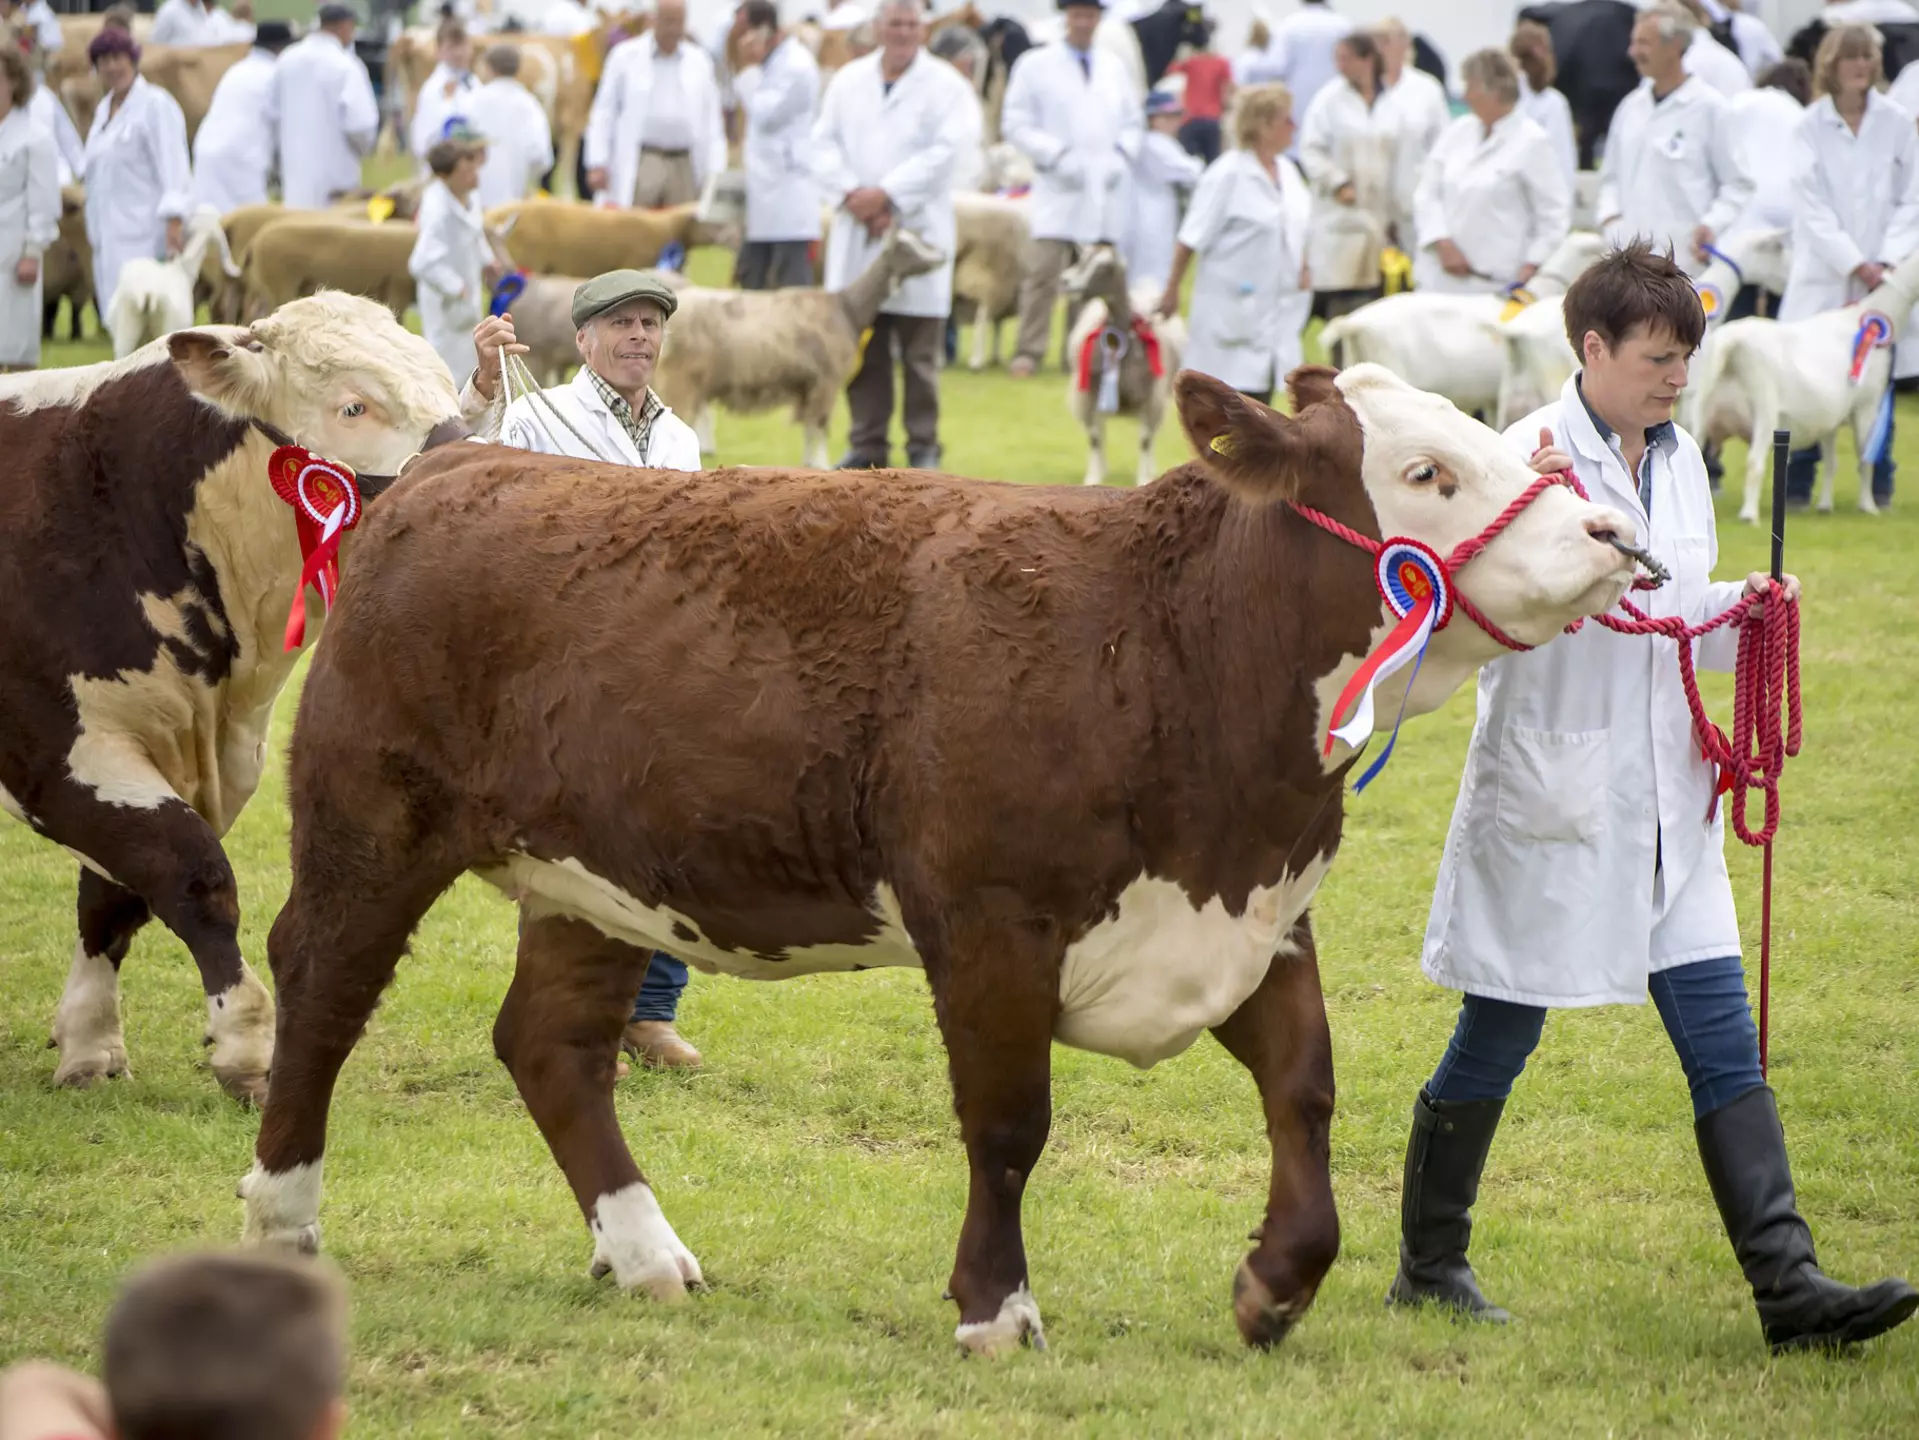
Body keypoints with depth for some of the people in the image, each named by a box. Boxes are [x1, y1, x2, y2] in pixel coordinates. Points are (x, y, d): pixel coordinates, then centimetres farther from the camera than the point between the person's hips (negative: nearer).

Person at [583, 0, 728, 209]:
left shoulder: (699, 62, 13)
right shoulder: (625, 56, 6)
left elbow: (712, 121, 13)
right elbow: (603, 115, 5)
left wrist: (715, 173, 5)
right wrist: (597, 164, -3)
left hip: (684, 166, 2)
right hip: (640, 163, -2)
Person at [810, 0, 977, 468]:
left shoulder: (945, 85, -1)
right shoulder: (848, 81, 12)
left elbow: (947, 150, -12)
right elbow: (825, 143, 7)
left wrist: (886, 195, -16)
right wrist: (851, 196, -10)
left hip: (918, 231, -3)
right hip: (857, 234, 3)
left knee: (920, 352, 0)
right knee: (862, 347, 5)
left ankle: (923, 446, 8)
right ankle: (866, 444, 12)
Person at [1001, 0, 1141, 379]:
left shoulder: (1114, 67, 13)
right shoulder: (1035, 65, 2)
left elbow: (1133, 123, 19)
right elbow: (1015, 124, -1)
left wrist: (1121, 156, 0)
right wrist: (1056, 156, -12)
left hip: (1105, 194, 4)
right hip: (1057, 191, -4)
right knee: (1041, 274, -12)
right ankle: (1028, 352, -9)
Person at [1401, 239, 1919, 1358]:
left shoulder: (1678, 460, 10)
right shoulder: (1530, 458, -11)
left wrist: (1739, 608, 2)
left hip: (1665, 798, 6)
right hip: (1550, 795, -6)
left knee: (1727, 1048, 0)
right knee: (1495, 1047, 6)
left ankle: (1790, 1286, -2)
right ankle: (1430, 1267, 22)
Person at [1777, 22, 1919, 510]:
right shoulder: (1809, 127, 2)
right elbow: (1811, 208, -3)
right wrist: (1855, 264, -11)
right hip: (1822, 277, -1)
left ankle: (1879, 482, 10)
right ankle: (1797, 482, 4)